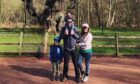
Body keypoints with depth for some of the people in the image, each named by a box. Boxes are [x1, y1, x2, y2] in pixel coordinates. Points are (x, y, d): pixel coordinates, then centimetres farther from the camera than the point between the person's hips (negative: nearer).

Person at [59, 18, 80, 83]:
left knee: (75, 63, 2)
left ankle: (77, 76, 12)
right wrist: (64, 34, -16)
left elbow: (78, 37, 0)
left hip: (74, 48, 0)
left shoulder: (75, 28, 0)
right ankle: (65, 75, 23)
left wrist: (74, 34, -17)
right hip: (66, 48, 1)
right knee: (66, 63, 9)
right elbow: (60, 37, 2)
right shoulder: (63, 28, 1)